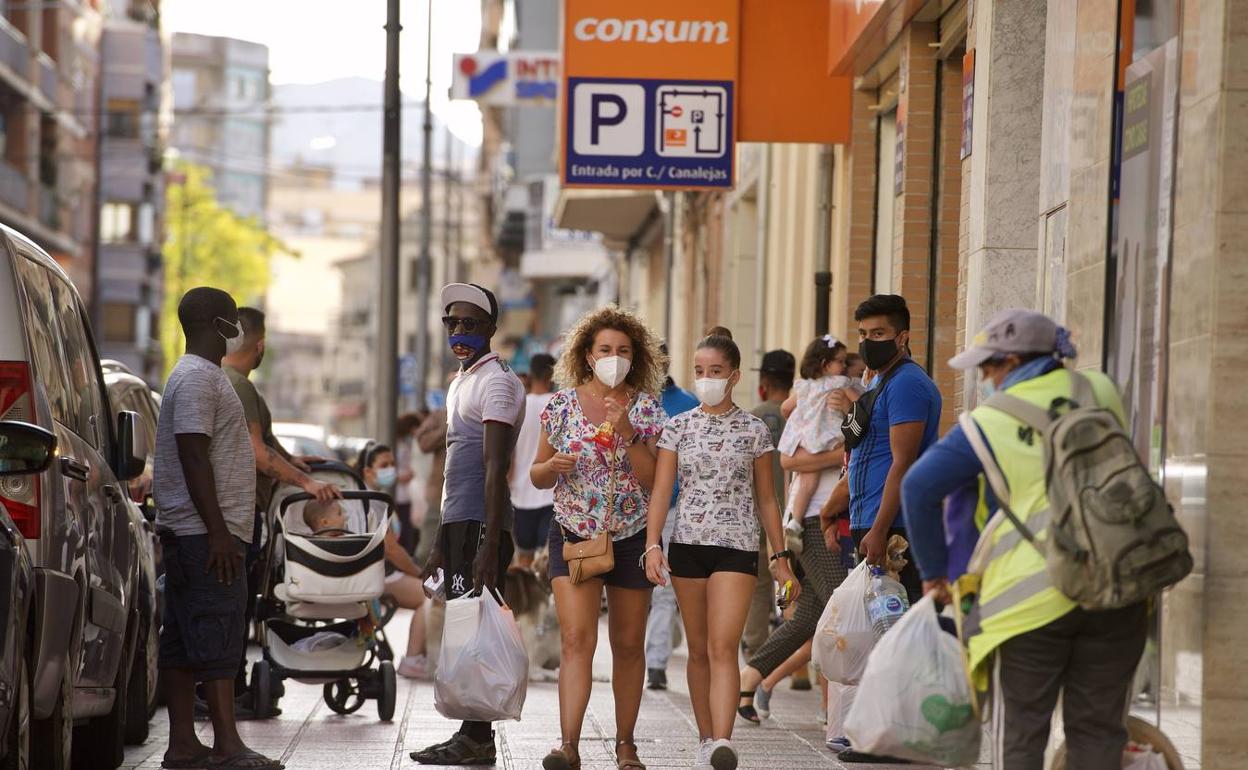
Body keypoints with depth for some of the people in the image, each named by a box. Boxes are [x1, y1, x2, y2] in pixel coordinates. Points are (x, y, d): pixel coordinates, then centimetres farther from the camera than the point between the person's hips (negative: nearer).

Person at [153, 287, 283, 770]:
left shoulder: (202, 375, 20)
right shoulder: (197, 378, -12)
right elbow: (194, 458, -20)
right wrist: (218, 531, -23)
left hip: (196, 533, 10)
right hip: (204, 532, -10)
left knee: (184, 641, 8)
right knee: (216, 639, -12)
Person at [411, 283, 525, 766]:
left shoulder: (497, 382, -10)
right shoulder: (461, 382, 21)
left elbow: (495, 467, -19)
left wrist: (489, 545, -25)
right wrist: (440, 543, 25)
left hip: (482, 524, -10)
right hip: (458, 523, 10)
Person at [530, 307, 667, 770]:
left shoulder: (646, 409, 0)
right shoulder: (562, 405, 2)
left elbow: (656, 482, -7)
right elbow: (537, 476, 8)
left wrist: (627, 434, -18)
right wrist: (553, 466, -15)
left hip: (631, 537, 1)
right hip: (574, 535, -1)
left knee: (628, 645, 8)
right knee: (576, 638, -15)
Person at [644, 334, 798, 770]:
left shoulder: (754, 431, 5)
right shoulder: (678, 428, 7)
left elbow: (766, 499, 10)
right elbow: (661, 491, 2)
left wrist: (780, 557, 7)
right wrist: (653, 544, -11)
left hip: (738, 545, -2)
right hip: (688, 542, 2)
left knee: (723, 648, -15)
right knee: (699, 649, 8)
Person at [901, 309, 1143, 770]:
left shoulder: (992, 422, -3)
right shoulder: (1101, 392, 9)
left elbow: (919, 487, -6)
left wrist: (934, 571, 4)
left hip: (1031, 596, -3)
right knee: (1097, 730, 9)